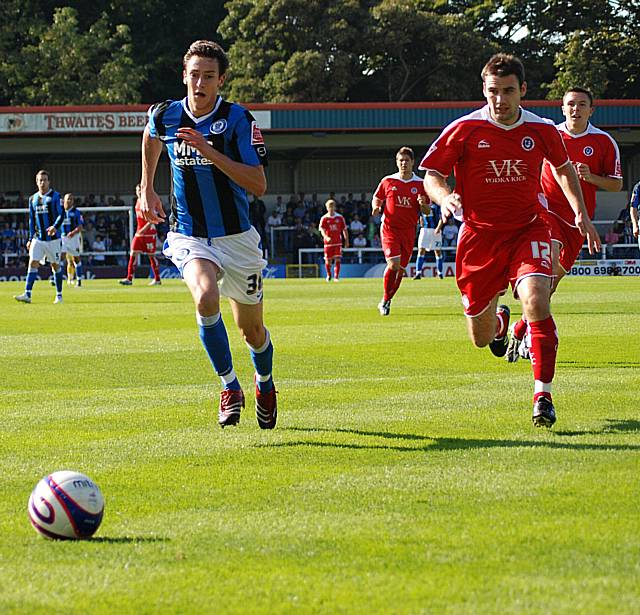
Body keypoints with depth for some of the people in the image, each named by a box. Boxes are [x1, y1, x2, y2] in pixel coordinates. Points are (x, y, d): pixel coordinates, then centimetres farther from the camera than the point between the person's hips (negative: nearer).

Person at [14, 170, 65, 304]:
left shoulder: (55, 196, -3)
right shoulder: (33, 199, 11)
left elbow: (61, 214, -9)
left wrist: (55, 226, -28)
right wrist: (30, 239, 14)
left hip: (53, 238, -3)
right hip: (38, 238, 3)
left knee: (55, 265, 4)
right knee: (32, 263, -9)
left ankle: (59, 295, 15)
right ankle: (27, 295, -15)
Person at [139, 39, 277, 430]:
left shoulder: (238, 120, -13)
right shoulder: (165, 116, -4)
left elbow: (259, 185, -20)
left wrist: (209, 151, -27)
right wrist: (147, 190, 24)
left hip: (237, 237, -1)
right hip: (188, 235, 1)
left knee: (251, 330, 11)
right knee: (206, 297, -30)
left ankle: (265, 385, 44)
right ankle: (230, 387, -13)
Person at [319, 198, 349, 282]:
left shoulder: (340, 217, 5)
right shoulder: (324, 218, -1)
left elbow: (344, 230, 10)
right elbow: (322, 230, -11)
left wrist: (346, 241, 7)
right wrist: (326, 237, -31)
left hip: (338, 242, 1)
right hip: (328, 242, -1)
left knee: (337, 259, -11)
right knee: (328, 261, 5)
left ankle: (336, 276, -9)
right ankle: (328, 275, 27)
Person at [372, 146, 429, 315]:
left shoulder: (420, 184, 4)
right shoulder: (387, 181, 2)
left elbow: (426, 211, 9)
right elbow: (376, 198, 14)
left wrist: (423, 205, -14)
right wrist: (376, 207, -8)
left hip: (408, 231, 3)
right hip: (389, 228, -2)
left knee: (401, 268, 4)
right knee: (394, 264, -20)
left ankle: (386, 301, 23)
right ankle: (385, 300, -4)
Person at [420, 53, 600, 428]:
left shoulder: (542, 130, 0)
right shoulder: (464, 130, -7)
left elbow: (564, 168, 19)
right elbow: (432, 175, -1)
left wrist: (581, 213, 12)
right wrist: (445, 197, -23)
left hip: (527, 230, 0)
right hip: (479, 235, 0)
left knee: (536, 298, -29)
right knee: (481, 338, 6)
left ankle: (543, 395, -23)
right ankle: (499, 320, 47)